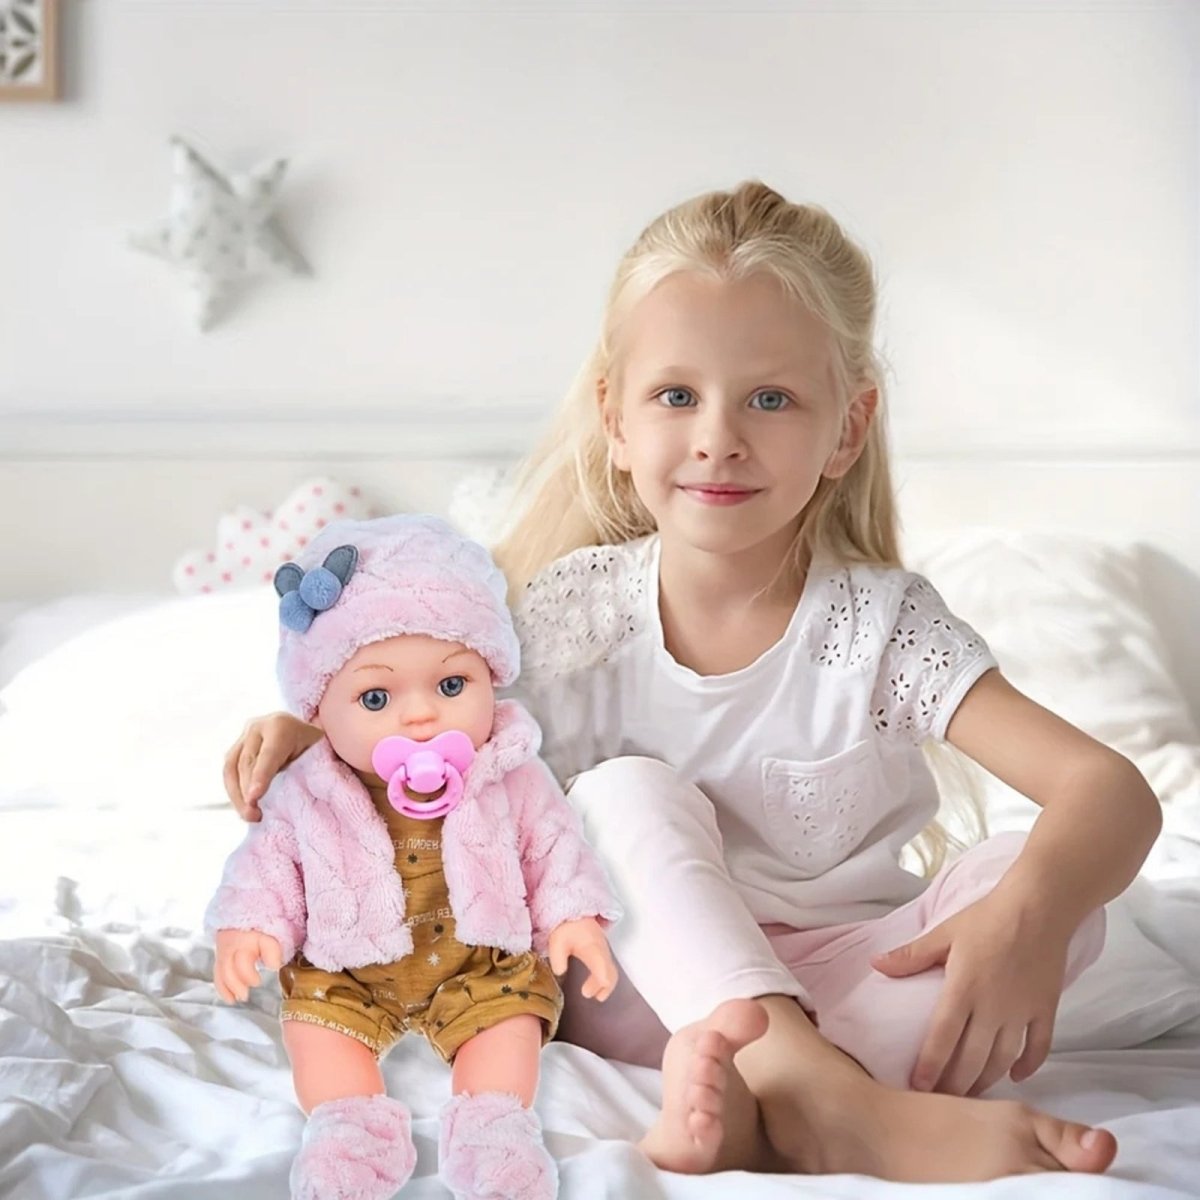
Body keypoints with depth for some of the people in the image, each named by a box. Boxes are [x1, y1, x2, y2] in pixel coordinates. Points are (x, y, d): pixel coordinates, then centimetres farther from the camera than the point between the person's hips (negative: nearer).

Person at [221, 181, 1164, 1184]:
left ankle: (764, 1111, -40)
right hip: (649, 987, 1)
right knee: (626, 792, -27)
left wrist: (1029, 912, -43)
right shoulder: (573, 611, -7)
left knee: (1056, 882, -24)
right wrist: (311, 733, -15)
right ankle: (837, 1102, -44)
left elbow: (1115, 789, -21)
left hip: (839, 987, 0)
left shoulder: (876, 623, -13)